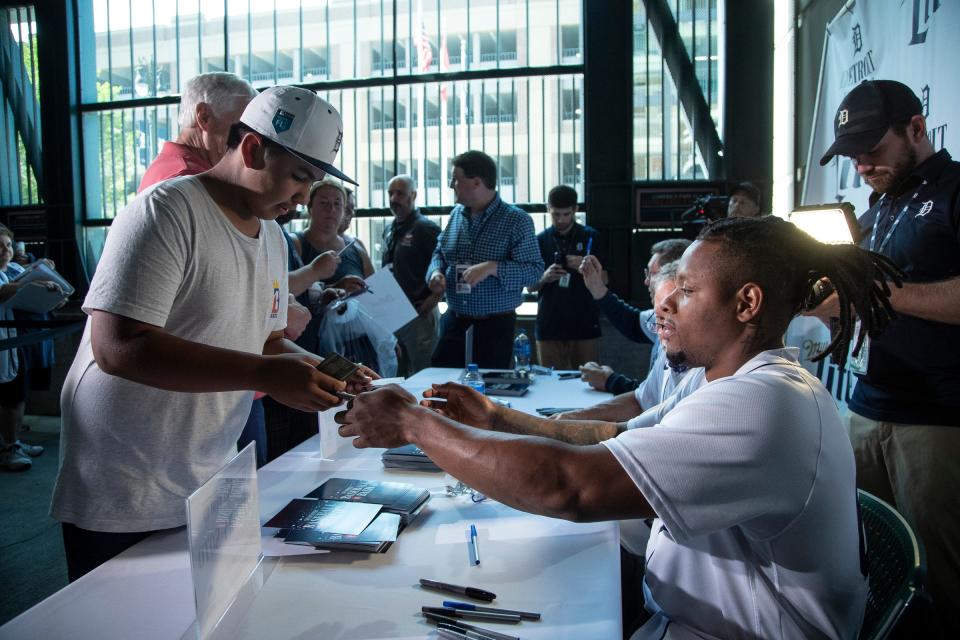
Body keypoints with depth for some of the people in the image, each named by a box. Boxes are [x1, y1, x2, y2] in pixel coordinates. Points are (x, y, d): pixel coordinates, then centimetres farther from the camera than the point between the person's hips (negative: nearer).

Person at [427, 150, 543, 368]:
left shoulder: (517, 220, -8)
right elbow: (440, 252, 19)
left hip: (495, 325, -5)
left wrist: (492, 267, -25)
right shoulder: (456, 213, 9)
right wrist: (436, 271, -4)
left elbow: (534, 270, -13)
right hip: (454, 320, 5)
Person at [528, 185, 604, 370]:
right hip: (549, 326, 1)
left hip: (585, 325, 0)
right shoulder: (540, 240, 4)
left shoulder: (590, 237, 2)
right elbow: (530, 286, 7)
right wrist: (544, 278, -15)